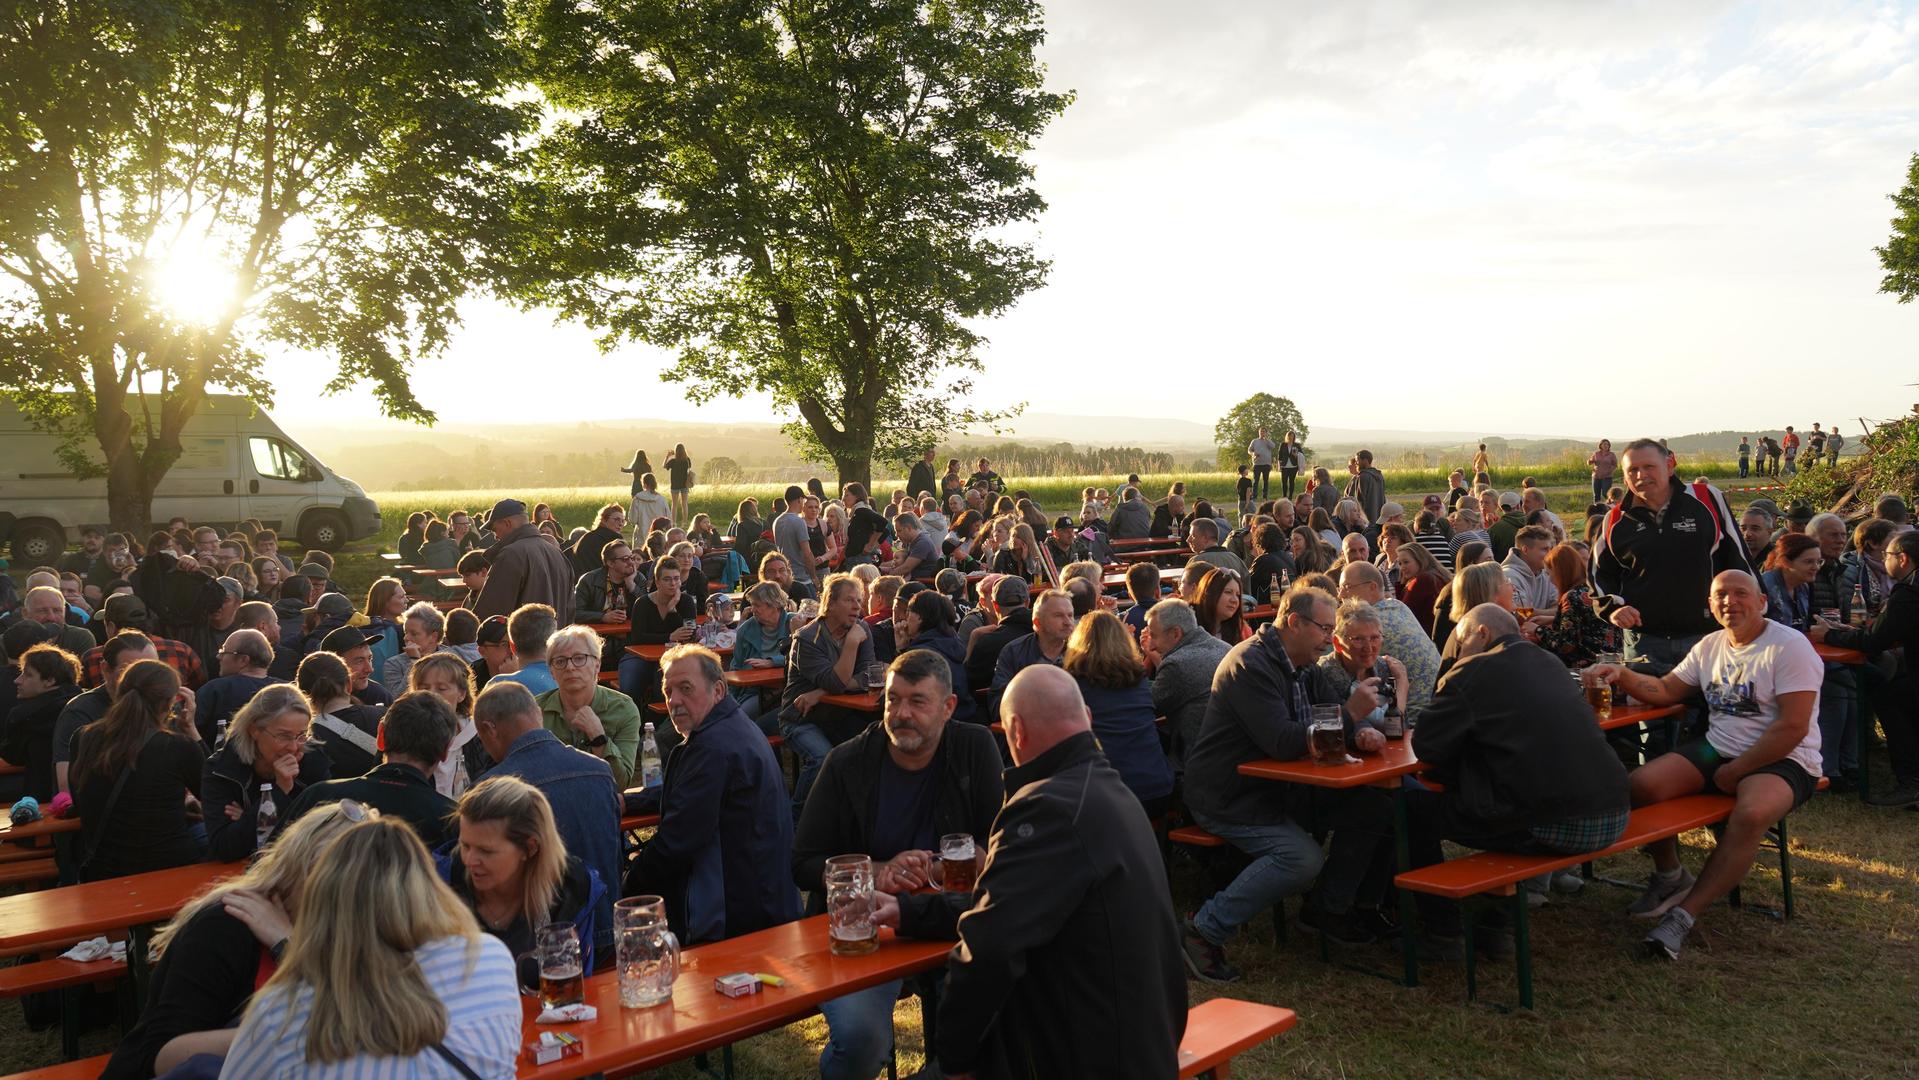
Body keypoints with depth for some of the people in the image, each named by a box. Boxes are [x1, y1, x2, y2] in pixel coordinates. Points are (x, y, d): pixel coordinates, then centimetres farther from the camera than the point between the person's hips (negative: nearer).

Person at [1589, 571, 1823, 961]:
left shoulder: (1789, 647, -12)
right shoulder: (1710, 646, 10)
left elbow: (1793, 727, -18)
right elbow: (1666, 690, 14)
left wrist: (1734, 772, -15)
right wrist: (1622, 675, -6)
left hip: (1782, 760, -6)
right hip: (1717, 750, 6)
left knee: (1751, 814, -37)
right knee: (1641, 783, -15)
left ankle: (1684, 915, -29)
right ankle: (1670, 877, 9)